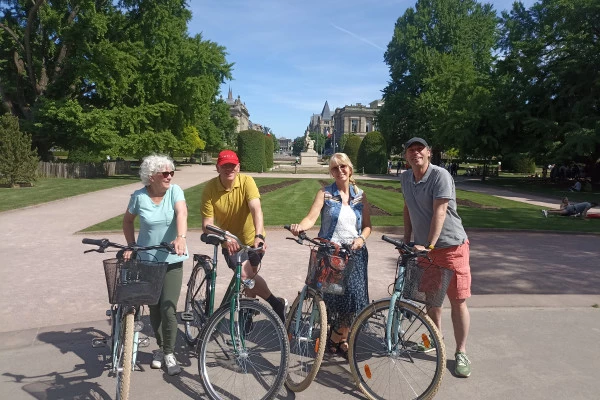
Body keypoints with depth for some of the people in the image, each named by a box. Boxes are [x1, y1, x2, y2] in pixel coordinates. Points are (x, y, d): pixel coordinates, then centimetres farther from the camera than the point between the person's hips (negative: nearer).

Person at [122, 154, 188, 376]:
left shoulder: (175, 191, -9)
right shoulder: (139, 196, -6)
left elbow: (181, 214, -26)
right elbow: (127, 221, 10)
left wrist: (181, 237, -43)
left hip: (172, 260, -1)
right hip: (146, 260, 1)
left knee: (168, 308, -7)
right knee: (154, 308, 11)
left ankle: (169, 353, 15)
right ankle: (161, 347, 35)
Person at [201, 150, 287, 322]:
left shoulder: (246, 181, -18)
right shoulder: (210, 188, -15)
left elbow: (256, 209, -30)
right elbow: (207, 224, -17)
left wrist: (259, 235, -46)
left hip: (252, 239, 0)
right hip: (231, 242, 0)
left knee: (249, 277, 5)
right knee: (245, 275, -16)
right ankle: (277, 303, 6)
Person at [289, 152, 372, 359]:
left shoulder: (360, 195, 10)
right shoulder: (325, 193, 2)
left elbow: (367, 226, 10)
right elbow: (311, 217, -13)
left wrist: (361, 238, -10)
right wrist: (299, 226, -33)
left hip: (354, 252, 2)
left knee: (353, 294, -4)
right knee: (331, 294, -4)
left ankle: (337, 337, 17)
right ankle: (341, 339, 19)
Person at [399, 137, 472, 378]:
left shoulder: (440, 176, -16)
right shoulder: (405, 178, 4)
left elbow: (439, 212, -23)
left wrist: (429, 245, -27)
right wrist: (407, 240, 11)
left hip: (451, 246, -6)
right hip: (422, 247, 6)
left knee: (458, 301, 0)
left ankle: (461, 353, 13)